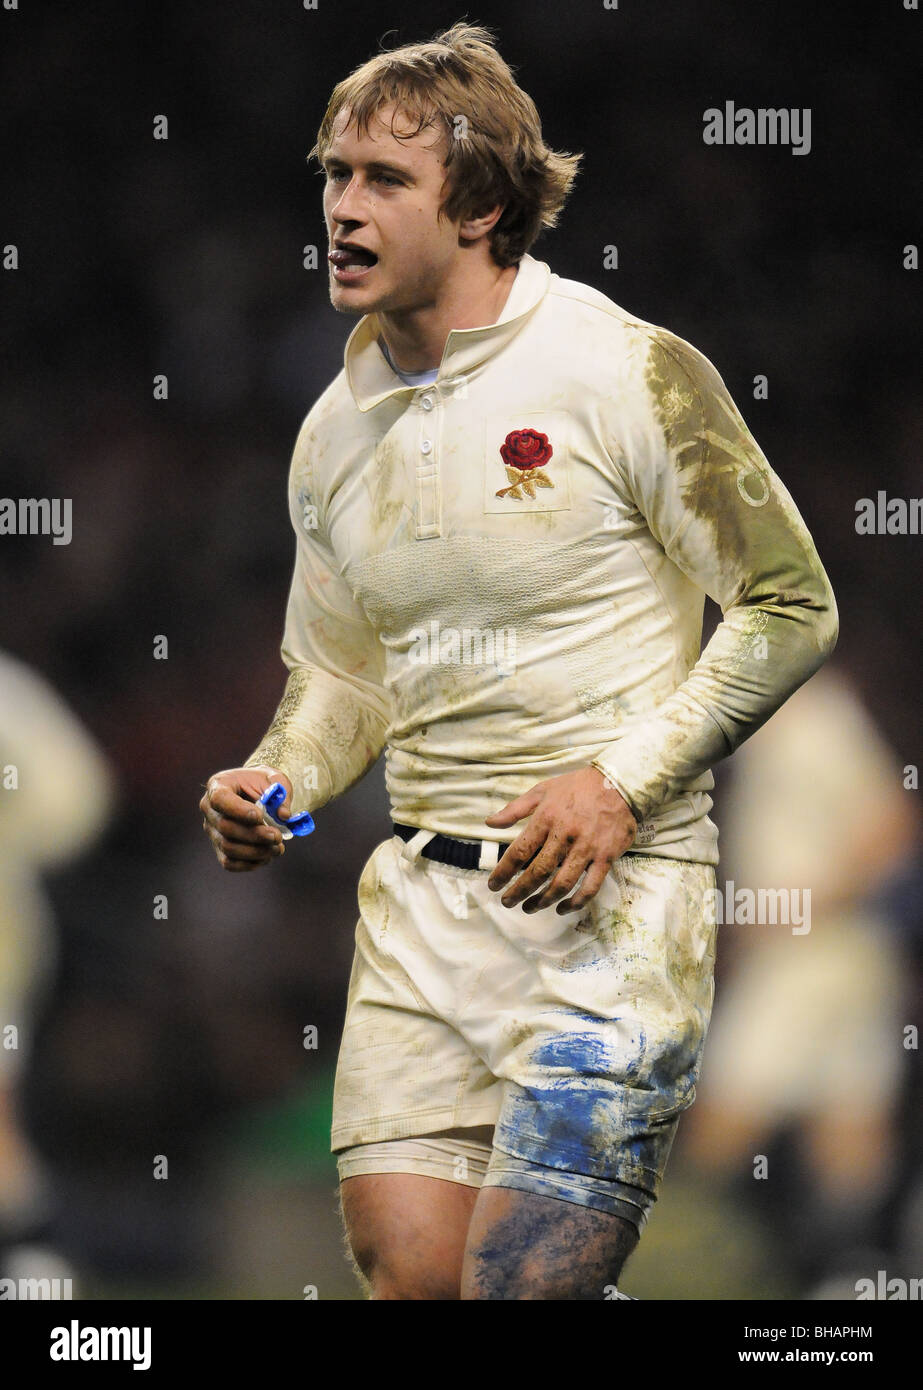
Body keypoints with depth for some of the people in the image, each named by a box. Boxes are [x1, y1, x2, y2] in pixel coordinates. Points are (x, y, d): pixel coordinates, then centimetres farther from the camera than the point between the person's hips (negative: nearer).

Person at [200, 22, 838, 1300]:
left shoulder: (631, 375, -7)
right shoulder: (337, 432, 11)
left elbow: (791, 607, -5)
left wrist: (624, 785, -14)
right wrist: (274, 789, 0)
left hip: (612, 902, -6)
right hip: (424, 900, 6)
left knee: (519, 1282, -14)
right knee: (409, 1272, -3)